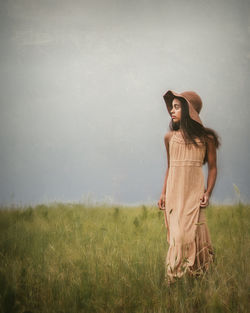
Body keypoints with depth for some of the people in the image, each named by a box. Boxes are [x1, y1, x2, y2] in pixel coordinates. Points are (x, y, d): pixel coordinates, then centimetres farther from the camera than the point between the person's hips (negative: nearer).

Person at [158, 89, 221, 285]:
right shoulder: (170, 137, 10)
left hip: (194, 192, -3)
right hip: (174, 193, 3)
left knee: (190, 233, -8)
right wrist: (164, 193, 10)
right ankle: (174, 281, 5)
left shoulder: (205, 137, 1)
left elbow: (213, 167, 5)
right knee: (177, 234, 0)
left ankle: (197, 280, 4)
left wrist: (208, 192, -6)